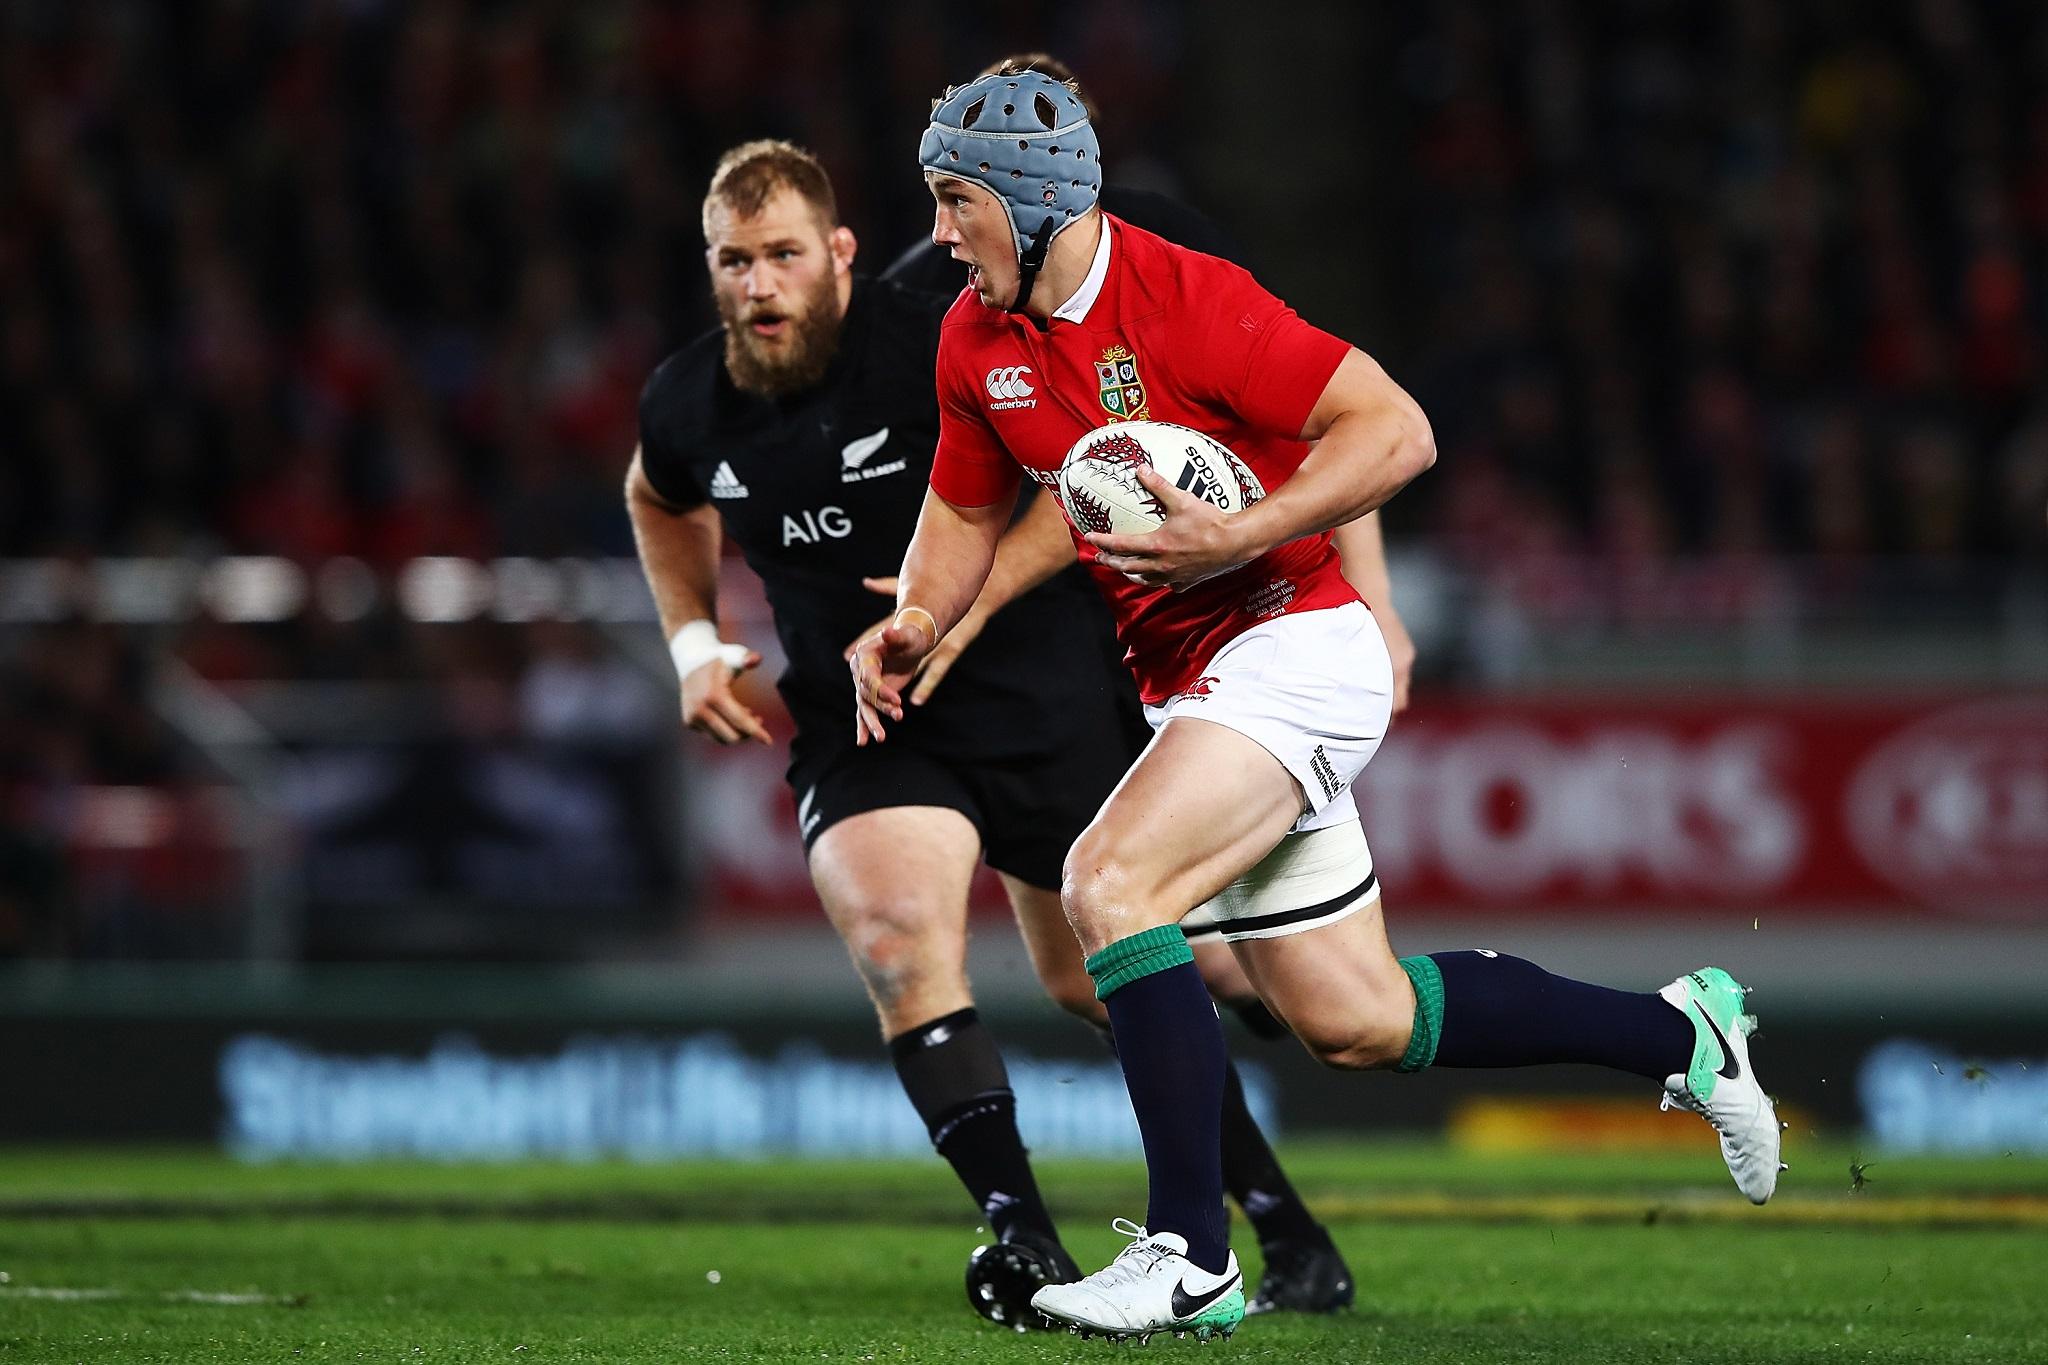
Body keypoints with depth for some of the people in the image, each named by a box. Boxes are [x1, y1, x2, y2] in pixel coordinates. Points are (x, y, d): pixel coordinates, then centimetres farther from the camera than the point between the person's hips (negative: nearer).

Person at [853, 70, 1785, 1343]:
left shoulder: (1183, 296, -18)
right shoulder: (978, 340, 4)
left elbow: (1399, 432, -19)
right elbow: (966, 511, 20)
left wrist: (1238, 536, -28)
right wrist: (914, 629, 1)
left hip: (1292, 646, -9)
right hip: (1194, 683, 9)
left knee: (1112, 881, -27)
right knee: (1358, 1024, 10)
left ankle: (1191, 1257, -24)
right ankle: (1681, 1031, 27)